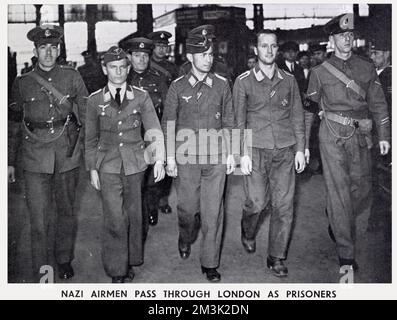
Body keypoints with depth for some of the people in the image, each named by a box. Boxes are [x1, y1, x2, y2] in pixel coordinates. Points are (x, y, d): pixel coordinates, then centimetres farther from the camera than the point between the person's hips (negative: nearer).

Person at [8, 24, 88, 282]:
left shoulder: (72, 77, 3)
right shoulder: (22, 83, 4)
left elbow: (86, 115, 6)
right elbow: (13, 125, 8)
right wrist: (10, 162, 8)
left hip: (68, 154, 1)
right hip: (35, 158, -1)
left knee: (67, 211, 15)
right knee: (39, 219, -2)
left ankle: (65, 260, 36)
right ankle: (42, 275, 12)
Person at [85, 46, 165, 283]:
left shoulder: (141, 97, 0)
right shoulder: (95, 100, 2)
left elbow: (155, 130, -5)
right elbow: (91, 138, 8)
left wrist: (159, 159, -17)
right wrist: (92, 168, 6)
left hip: (135, 164, 1)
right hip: (108, 165, 0)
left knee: (134, 215, 10)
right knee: (114, 219, -5)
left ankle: (131, 261, 29)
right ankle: (117, 270, 10)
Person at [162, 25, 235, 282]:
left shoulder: (222, 84, 4)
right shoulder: (178, 86, 1)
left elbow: (229, 122, 9)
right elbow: (168, 123, 4)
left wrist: (231, 154, 6)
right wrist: (170, 157, 0)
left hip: (216, 157, 1)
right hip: (187, 157, 0)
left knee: (213, 211, 2)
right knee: (187, 207, 9)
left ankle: (210, 263, 14)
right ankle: (185, 239, 41)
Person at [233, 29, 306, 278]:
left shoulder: (289, 80, 10)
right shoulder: (244, 82, 3)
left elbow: (297, 116, 12)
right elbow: (239, 120, 2)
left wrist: (300, 149, 6)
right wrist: (243, 153, -5)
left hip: (285, 150, 2)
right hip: (256, 149, -2)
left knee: (284, 205, 0)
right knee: (257, 201, -2)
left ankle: (277, 257, 14)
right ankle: (248, 234, 32)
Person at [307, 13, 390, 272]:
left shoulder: (367, 67, 10)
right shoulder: (320, 72, 3)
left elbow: (378, 103, 10)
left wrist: (383, 135, 3)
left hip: (360, 136, 3)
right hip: (333, 136, -3)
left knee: (362, 190, 8)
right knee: (339, 191, -3)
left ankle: (338, 224, 39)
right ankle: (346, 253, 5)